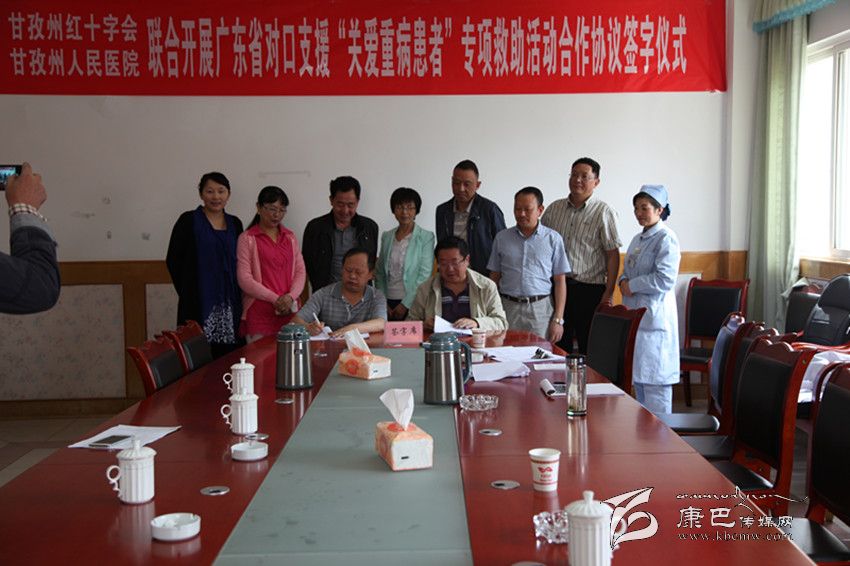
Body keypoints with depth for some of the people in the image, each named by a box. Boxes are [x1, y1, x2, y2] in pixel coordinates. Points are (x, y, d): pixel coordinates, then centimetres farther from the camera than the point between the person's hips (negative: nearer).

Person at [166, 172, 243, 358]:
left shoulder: (235, 224, 13)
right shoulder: (189, 221, 0)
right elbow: (173, 260, 0)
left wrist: (237, 295, 7)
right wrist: (187, 293, -2)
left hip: (230, 306, 4)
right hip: (198, 305, -4)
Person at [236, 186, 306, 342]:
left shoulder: (290, 237, 15)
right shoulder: (247, 238, 1)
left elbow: (300, 270, 10)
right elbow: (244, 279, -6)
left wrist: (291, 297, -8)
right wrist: (275, 299, -12)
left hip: (289, 311, 4)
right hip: (260, 314, -4)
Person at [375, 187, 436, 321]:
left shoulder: (426, 237, -3)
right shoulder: (386, 236, 10)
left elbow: (425, 274, -9)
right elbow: (380, 273, 12)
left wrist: (405, 304, -12)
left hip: (413, 303, -3)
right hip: (389, 303, 4)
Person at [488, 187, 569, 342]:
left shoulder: (553, 239, 4)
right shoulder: (502, 238, 9)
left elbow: (560, 281, 3)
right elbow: (494, 277, 12)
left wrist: (558, 319, -3)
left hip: (540, 308, -1)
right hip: (508, 307, 1)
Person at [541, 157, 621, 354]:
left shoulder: (604, 212, -2)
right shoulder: (554, 208, 10)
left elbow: (613, 254, -6)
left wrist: (608, 293, -11)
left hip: (590, 289, -4)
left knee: (589, 348, 2)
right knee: (559, 345, 9)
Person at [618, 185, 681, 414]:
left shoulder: (666, 238, -10)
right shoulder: (638, 239, 17)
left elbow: (665, 279, -19)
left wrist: (631, 285, -12)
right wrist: (623, 281, 1)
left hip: (654, 319, -9)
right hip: (635, 317, 9)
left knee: (655, 380, -5)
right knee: (637, 377, 14)